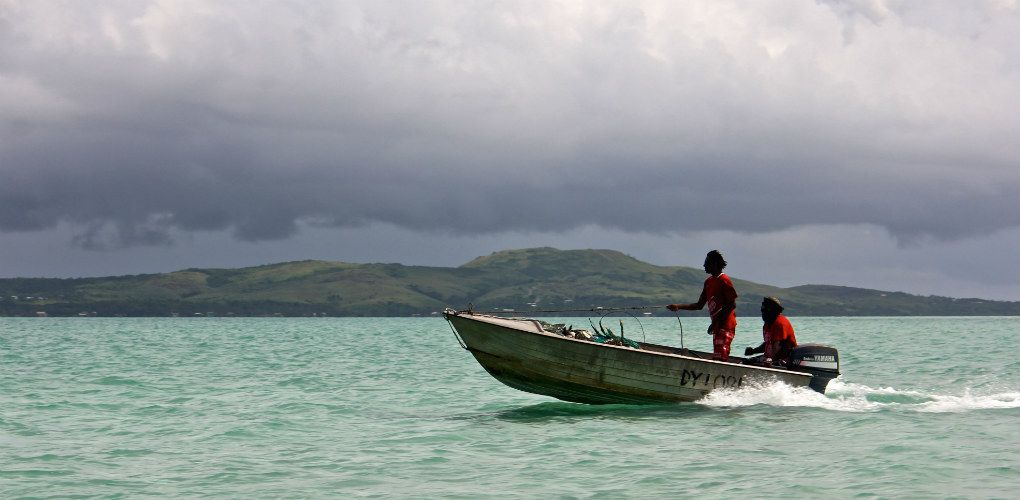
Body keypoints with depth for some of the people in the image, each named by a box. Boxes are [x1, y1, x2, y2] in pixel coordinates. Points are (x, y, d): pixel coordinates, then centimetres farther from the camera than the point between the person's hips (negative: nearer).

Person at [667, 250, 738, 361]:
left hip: (725, 327, -10)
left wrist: (716, 322, -18)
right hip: (717, 327, 10)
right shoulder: (708, 282, 17)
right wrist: (678, 307, 11)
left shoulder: (724, 281, -10)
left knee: (719, 358, -17)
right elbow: (699, 305, 21)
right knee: (717, 358, 7)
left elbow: (732, 305, -15)